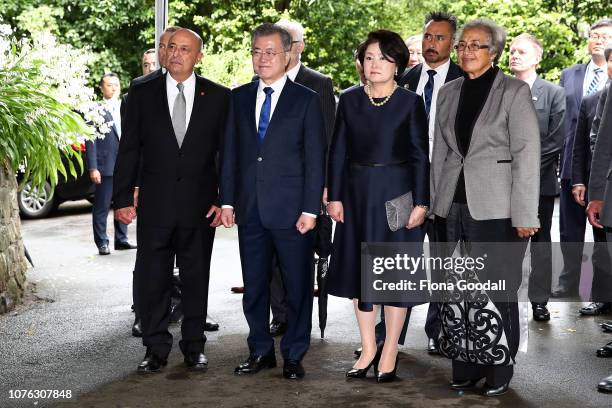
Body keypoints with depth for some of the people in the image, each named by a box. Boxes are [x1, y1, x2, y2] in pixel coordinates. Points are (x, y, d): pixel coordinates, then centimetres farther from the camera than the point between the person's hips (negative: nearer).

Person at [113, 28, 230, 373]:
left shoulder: (218, 96, 1)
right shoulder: (142, 94, 3)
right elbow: (129, 150, 3)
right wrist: (123, 199, -2)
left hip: (200, 203, 0)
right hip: (155, 202, 1)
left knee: (196, 277, 9)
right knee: (152, 277, 4)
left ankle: (194, 346, 22)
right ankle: (157, 349, 16)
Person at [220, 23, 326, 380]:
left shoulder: (307, 100, -1)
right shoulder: (239, 97, 10)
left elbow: (316, 158, -4)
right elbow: (230, 152, 11)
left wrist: (311, 209, -10)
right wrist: (227, 200, 5)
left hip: (291, 210, -3)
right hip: (250, 209, 4)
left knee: (298, 286, 3)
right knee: (254, 286, 10)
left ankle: (294, 356, 15)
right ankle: (261, 351, 22)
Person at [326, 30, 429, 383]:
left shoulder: (410, 102, -3)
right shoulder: (349, 101, 5)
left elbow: (420, 155, -4)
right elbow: (339, 152, 6)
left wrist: (421, 203, -9)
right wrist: (335, 196, 0)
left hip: (397, 194, -3)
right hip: (358, 194, 3)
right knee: (359, 270, 8)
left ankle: (390, 352, 14)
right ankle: (368, 348, 21)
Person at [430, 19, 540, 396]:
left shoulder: (514, 91, -3)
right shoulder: (449, 93, 13)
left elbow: (527, 155, -7)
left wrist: (525, 216, -11)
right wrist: (436, 203, 12)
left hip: (495, 209, -5)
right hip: (453, 207, 5)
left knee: (496, 291, -1)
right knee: (456, 290, 5)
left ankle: (500, 370, 13)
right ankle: (466, 365, 18)